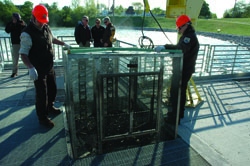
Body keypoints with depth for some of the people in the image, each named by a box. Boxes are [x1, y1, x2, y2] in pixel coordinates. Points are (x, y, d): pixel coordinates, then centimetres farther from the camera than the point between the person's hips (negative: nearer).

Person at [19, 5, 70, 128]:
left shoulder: (46, 27, 5)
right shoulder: (27, 34, -19)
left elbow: (52, 39, 26)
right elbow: (23, 54, -22)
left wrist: (64, 44, 22)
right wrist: (31, 68, -35)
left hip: (49, 67, 8)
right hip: (38, 70, -8)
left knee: (52, 89, 21)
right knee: (42, 94, 0)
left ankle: (50, 107, 45)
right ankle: (42, 118, 18)